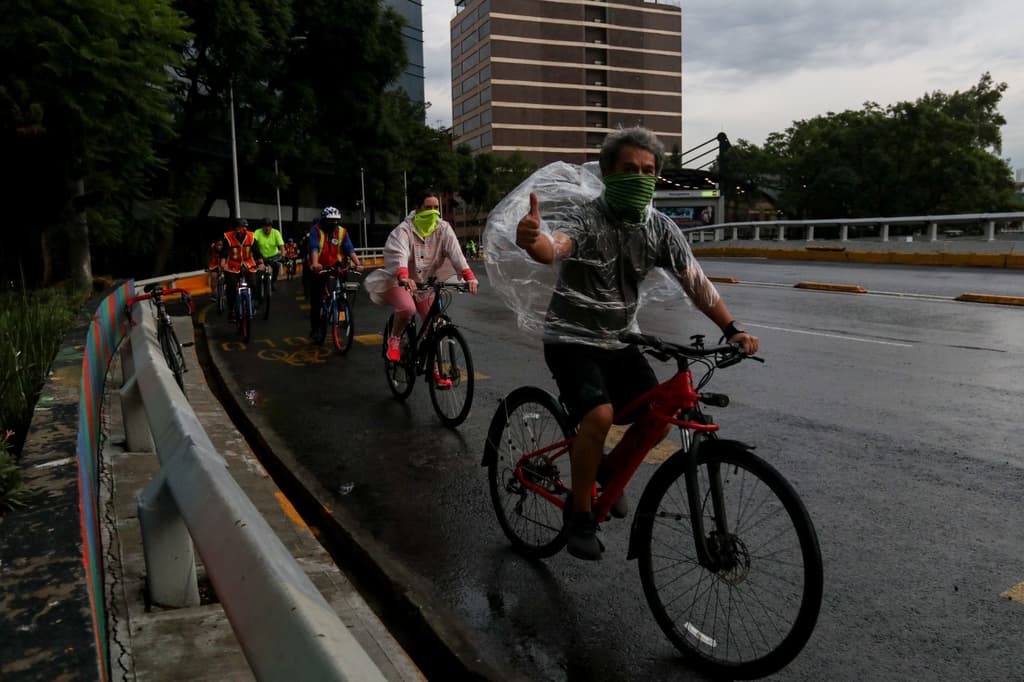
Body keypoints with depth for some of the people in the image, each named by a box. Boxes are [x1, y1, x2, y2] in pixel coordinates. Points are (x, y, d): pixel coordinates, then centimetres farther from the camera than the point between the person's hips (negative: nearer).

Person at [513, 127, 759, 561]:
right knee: (599, 415, -27)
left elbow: (695, 281, -7)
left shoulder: (660, 227, -3)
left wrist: (731, 330, -20)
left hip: (619, 342, 6)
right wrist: (532, 239, -66)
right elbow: (553, 248, -41)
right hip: (572, 340, -5)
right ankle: (579, 515, -5)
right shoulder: (585, 220, -19)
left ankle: (610, 471, 24)